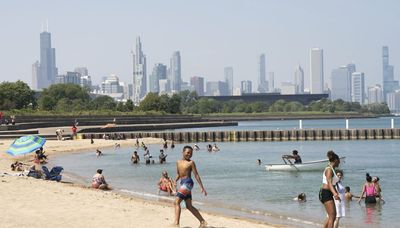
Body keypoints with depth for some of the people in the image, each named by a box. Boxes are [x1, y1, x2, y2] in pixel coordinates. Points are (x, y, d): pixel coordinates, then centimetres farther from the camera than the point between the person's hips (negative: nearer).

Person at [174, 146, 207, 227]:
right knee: (189, 206, 10)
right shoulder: (178, 162, 15)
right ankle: (202, 221, 17)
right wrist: (175, 181, 6)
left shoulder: (191, 162, -3)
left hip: (188, 183, -7)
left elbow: (196, 175, -4)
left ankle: (176, 223, -20)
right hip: (182, 183, 8)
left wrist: (201, 187, -6)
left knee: (177, 202, -15)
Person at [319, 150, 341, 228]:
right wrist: (335, 193, -45)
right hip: (326, 193, -10)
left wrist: (336, 193, 42)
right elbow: (329, 183, -29)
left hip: (328, 194, 10)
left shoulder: (331, 169, 15)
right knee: (332, 216, -11)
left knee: (333, 216, 14)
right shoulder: (329, 170, -15)